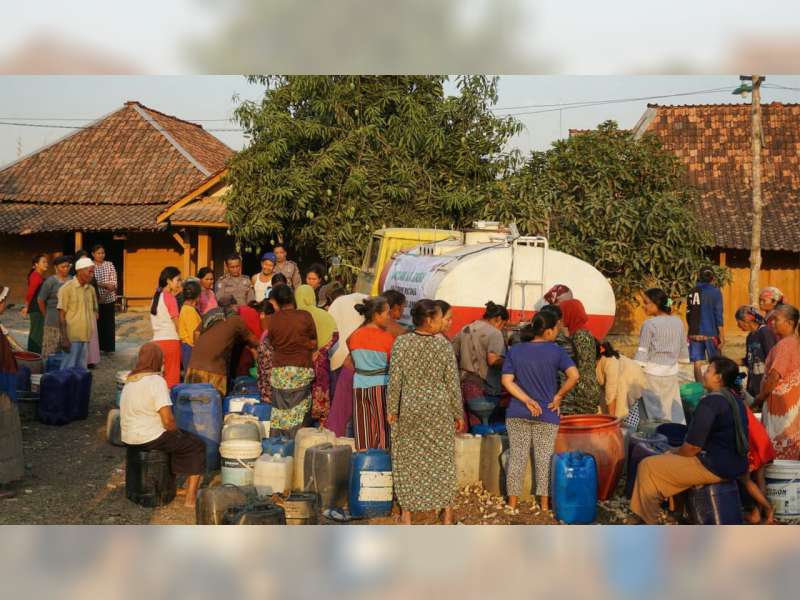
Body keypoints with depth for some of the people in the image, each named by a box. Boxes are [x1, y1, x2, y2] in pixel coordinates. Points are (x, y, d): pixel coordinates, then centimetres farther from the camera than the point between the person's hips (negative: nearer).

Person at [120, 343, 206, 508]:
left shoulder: (130, 379, 9)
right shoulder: (156, 381, -19)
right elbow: (168, 420, -25)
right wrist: (176, 431, -3)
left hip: (129, 437, 9)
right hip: (150, 439, -9)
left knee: (180, 438, 30)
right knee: (197, 445, 6)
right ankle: (191, 498, 4)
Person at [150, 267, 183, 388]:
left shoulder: (157, 296, 13)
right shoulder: (170, 297, -8)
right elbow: (176, 323, -9)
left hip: (157, 340, 7)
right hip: (170, 340, -7)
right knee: (172, 378, -2)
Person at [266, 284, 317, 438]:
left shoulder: (272, 320, -2)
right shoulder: (305, 316, -6)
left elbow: (272, 344, 7)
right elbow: (313, 343, 0)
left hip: (279, 369, 2)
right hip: (302, 369, -2)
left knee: (279, 412, 9)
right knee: (299, 412, 3)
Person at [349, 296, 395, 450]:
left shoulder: (355, 336, 3)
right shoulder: (387, 337, -12)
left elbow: (351, 363, 11)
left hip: (359, 385, 4)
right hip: (380, 385, -4)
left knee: (363, 427, 8)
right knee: (382, 425, 4)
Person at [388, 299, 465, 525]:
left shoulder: (401, 343, -10)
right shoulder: (444, 345, -11)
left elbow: (395, 380, -9)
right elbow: (452, 383, -7)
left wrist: (392, 410, 2)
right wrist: (458, 413, 4)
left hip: (410, 409, 0)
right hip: (439, 409, 0)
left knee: (408, 458, 12)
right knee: (442, 458, 12)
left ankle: (407, 512, 16)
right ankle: (447, 511, 19)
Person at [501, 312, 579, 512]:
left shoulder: (514, 350, 0)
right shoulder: (555, 351, -8)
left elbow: (507, 381, -8)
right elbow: (574, 376, -18)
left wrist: (527, 400, -10)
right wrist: (558, 396, -7)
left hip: (517, 413, 2)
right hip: (547, 415, -2)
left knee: (517, 457, 10)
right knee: (544, 458, 8)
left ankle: (512, 502, 17)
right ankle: (544, 504, 16)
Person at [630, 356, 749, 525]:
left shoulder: (710, 402, -20)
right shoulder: (735, 399, 10)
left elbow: (693, 447, -20)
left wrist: (675, 453, 3)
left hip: (715, 468, -10)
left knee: (647, 466, -1)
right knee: (670, 456, 28)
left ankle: (648, 522, 6)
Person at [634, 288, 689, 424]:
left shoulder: (649, 324, -12)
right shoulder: (678, 322, 3)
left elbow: (642, 353, -11)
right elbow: (683, 350, 12)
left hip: (652, 373, -5)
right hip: (671, 373, 5)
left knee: (654, 411, 3)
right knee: (674, 409, 11)